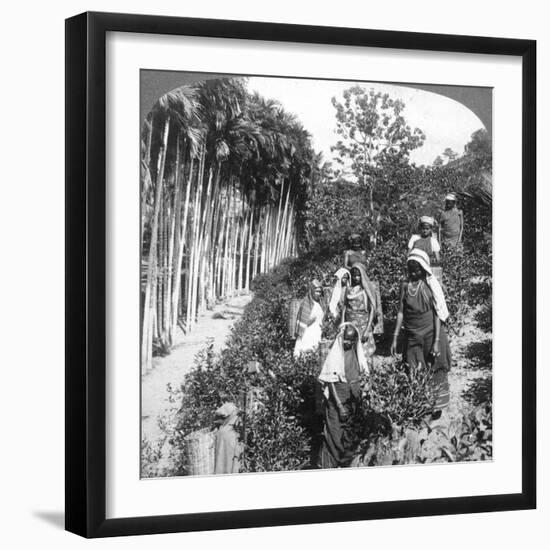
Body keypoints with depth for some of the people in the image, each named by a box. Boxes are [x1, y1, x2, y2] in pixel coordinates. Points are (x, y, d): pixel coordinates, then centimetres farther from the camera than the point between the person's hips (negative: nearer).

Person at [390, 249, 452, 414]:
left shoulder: (431, 284, -8)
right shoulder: (405, 285, 2)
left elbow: (438, 313, -9)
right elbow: (401, 312, 6)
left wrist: (436, 341, -13)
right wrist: (395, 337, 3)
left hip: (430, 334, -3)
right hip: (412, 337, 3)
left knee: (434, 372, 5)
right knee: (413, 374, 5)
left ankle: (437, 407, 18)